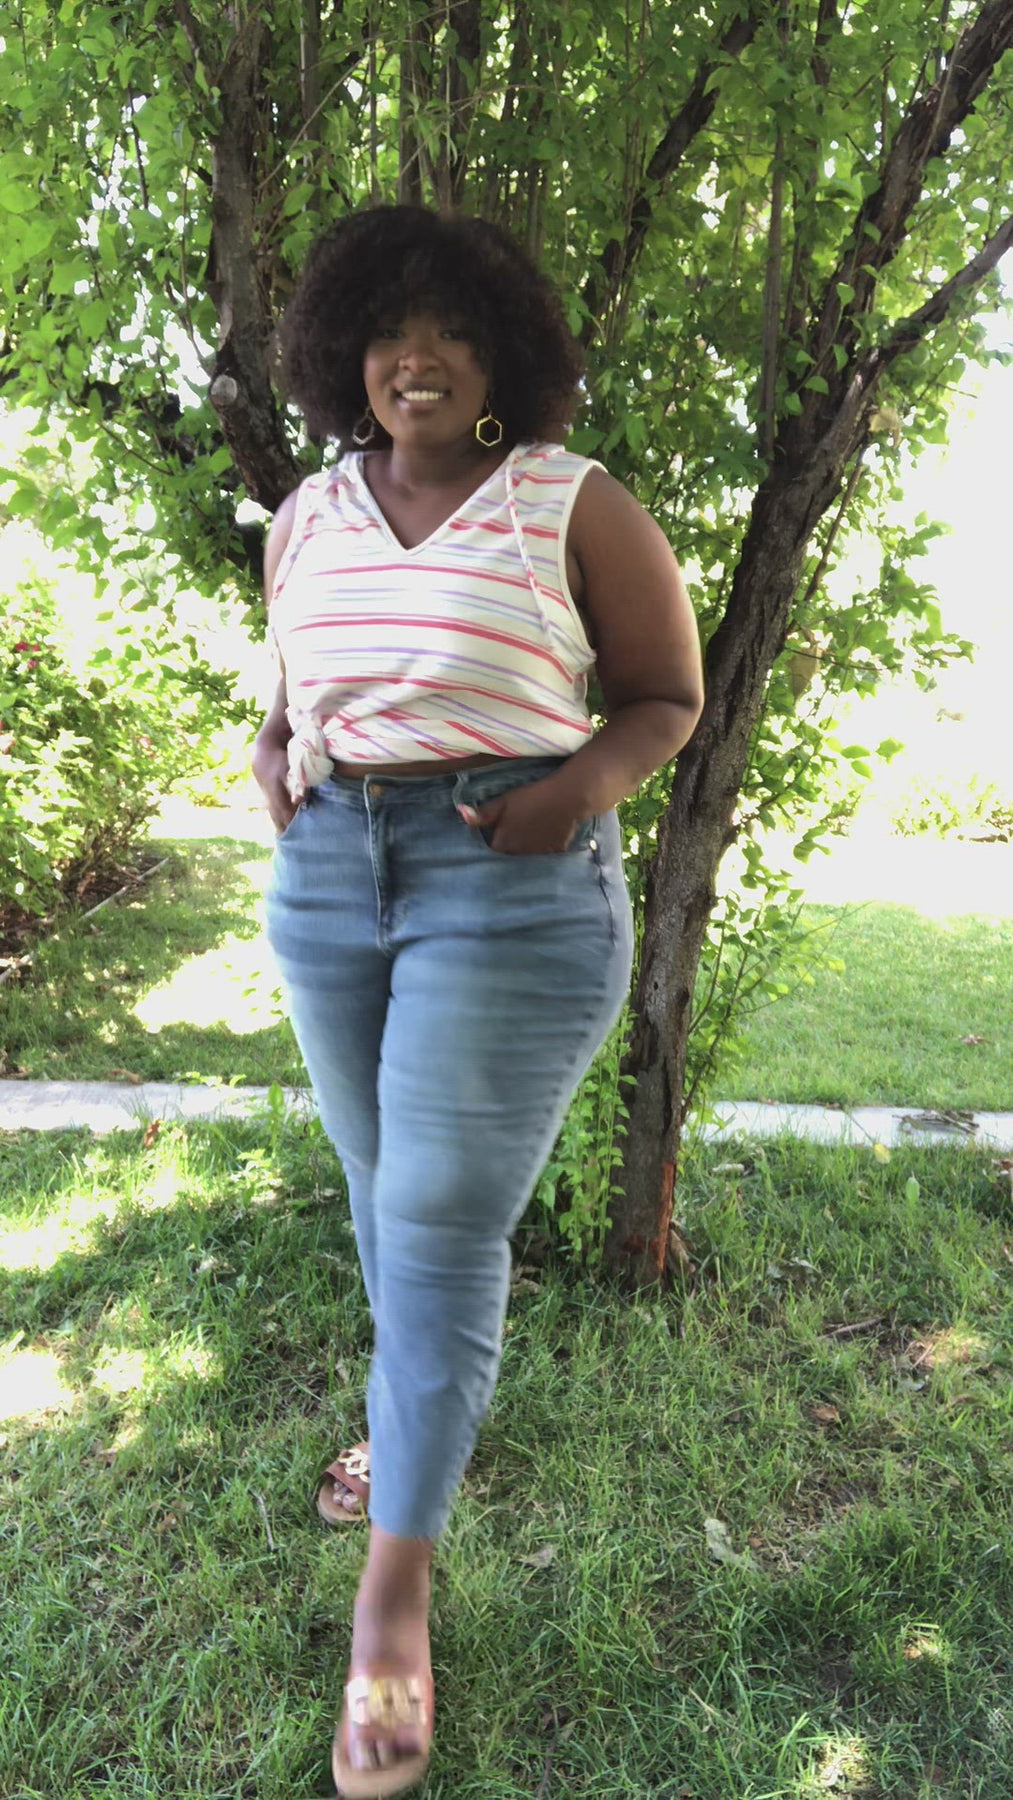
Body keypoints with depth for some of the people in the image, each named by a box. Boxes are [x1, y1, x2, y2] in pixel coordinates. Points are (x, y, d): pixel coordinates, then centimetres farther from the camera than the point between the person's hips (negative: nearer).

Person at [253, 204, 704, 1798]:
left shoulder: (578, 508, -3)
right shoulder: (306, 517, 11)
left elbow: (670, 694, 1)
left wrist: (588, 783, -17)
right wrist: (275, 750, 1)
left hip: (516, 889, -5)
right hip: (328, 875, 6)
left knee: (443, 1226, -4)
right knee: (383, 1186, 18)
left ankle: (397, 1583, 14)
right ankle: (421, 1401, 45)